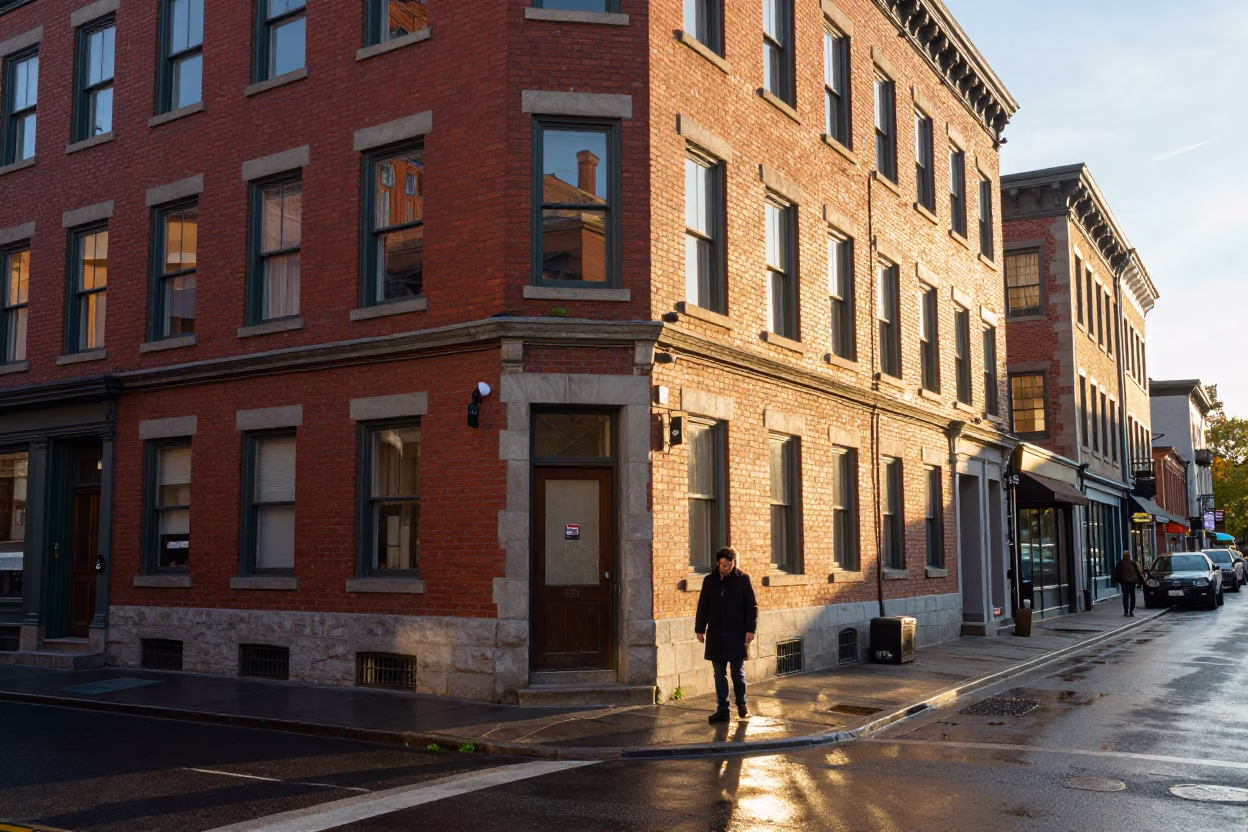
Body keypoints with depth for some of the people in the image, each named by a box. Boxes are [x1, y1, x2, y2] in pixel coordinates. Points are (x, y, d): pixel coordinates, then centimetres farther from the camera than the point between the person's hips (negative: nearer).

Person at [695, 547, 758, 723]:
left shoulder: (743, 579, -3)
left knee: (738, 673, 7)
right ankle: (723, 710, 10)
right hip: (716, 635, 3)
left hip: (737, 635, -3)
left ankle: (742, 705, 24)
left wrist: (750, 629, -10)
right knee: (719, 674, 5)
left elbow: (751, 606, -3)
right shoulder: (709, 580, 5)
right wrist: (700, 629, 4)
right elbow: (703, 607, 9)